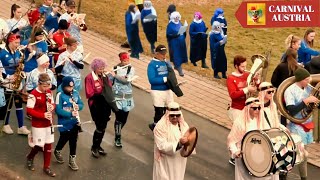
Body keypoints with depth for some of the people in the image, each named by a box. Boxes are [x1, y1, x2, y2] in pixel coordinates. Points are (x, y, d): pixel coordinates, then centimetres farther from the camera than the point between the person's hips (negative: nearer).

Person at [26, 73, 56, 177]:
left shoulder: (49, 92, 3)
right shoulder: (33, 94, -18)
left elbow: (53, 104, 15)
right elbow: (29, 111, -20)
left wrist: (52, 107, -10)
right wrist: (43, 115, -28)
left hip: (48, 124, 6)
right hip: (38, 125, -6)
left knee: (48, 145, 9)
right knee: (39, 146, -1)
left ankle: (46, 167, 21)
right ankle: (30, 158, 31)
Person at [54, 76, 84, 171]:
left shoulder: (75, 93, 0)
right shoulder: (60, 95, -17)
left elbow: (81, 104, 8)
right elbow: (58, 110, -22)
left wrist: (78, 107, -16)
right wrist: (70, 113, -31)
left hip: (74, 122, 4)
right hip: (64, 123, -4)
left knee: (73, 141, 9)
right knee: (64, 139, 11)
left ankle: (72, 159, 21)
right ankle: (57, 151, 42)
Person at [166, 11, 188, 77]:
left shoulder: (179, 23, 6)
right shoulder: (170, 25, -14)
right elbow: (168, 35, -16)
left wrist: (184, 31, -1)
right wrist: (176, 35, -26)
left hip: (181, 42, 7)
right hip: (174, 43, -7)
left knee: (181, 54, 15)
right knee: (176, 56, -4)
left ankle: (177, 66, 34)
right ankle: (180, 70, -1)